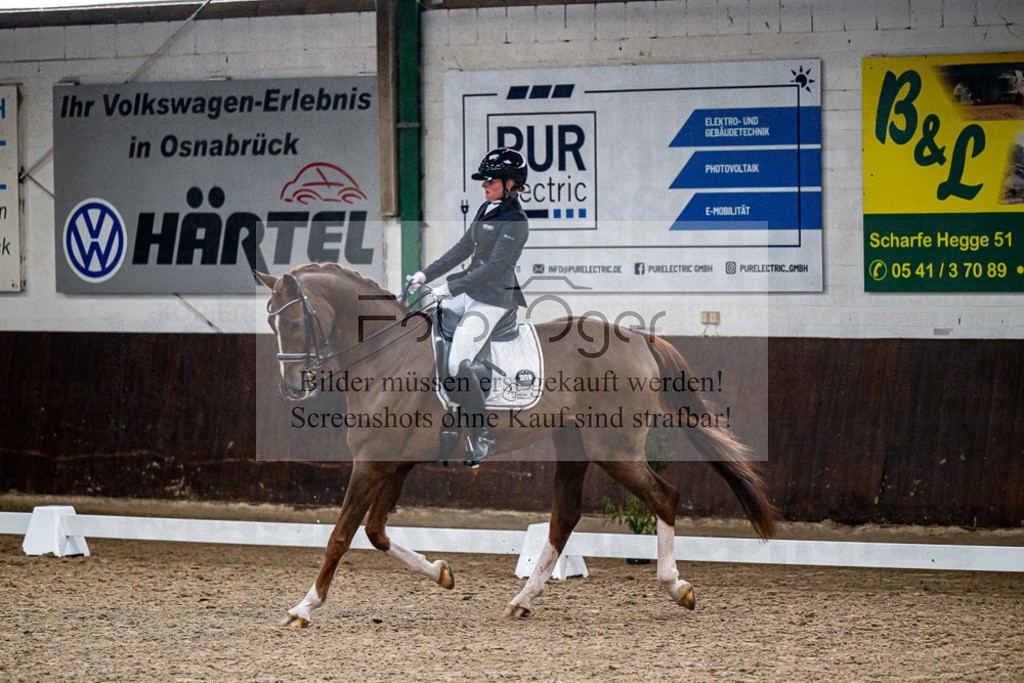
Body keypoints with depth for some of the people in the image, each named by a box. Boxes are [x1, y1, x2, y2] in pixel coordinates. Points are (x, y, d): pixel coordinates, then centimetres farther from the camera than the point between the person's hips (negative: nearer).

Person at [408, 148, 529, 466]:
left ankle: (483, 437, -10)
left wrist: (451, 288, -23)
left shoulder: (515, 221, -16)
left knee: (458, 363, -20)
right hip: (468, 289, 9)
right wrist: (427, 274, 11)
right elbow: (463, 248, 17)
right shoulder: (486, 210, 12)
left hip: (492, 298, -9)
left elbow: (494, 267, -21)